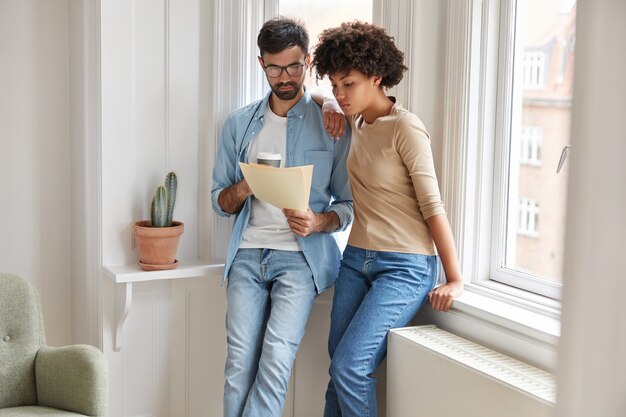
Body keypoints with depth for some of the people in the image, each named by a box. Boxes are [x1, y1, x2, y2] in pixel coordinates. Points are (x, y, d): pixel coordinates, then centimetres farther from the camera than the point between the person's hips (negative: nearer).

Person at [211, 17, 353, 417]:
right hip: (248, 253, 3)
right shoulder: (239, 124, 11)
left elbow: (348, 204, 5)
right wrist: (242, 190, -8)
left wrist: (318, 222, -16)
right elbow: (220, 200, 14)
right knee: (240, 364, -6)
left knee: (276, 359, -17)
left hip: (301, 256, -2)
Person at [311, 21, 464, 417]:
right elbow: (316, 99, 33)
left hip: (405, 266, -7)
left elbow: (433, 206, -13)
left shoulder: (406, 128, -13)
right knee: (339, 369, 4)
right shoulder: (356, 121, 9)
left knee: (350, 367, -14)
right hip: (357, 259, 7)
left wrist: (455, 280, -13)